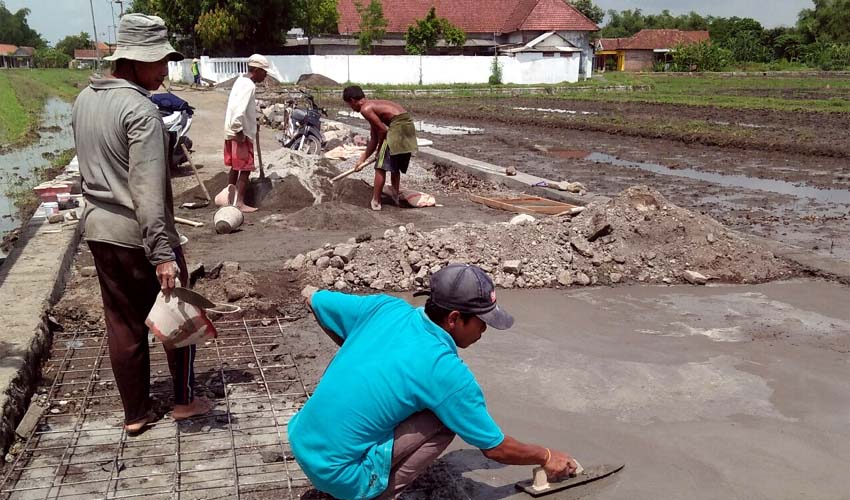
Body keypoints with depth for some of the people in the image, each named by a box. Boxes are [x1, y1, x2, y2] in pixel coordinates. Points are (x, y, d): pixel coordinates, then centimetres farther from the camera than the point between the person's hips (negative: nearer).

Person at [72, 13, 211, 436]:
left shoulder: (85, 99, 7)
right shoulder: (140, 110, -20)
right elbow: (148, 191, -25)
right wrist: (162, 253, -25)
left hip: (99, 230, 8)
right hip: (140, 235, -8)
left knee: (122, 323, 14)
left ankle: (135, 414, 24)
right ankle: (184, 400, 24)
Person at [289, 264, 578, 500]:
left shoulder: (386, 308, -2)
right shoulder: (447, 372, -18)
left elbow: (312, 299, 13)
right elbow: (495, 448, -5)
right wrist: (546, 457, 14)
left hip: (300, 442, 7)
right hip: (337, 474, -6)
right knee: (445, 419, -5)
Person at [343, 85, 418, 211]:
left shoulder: (365, 109, -3)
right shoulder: (373, 105, 25)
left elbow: (383, 130, -9)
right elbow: (374, 139, 27)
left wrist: (380, 148, 8)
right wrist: (362, 159, 30)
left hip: (397, 126, -9)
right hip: (408, 126, 9)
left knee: (381, 167, 0)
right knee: (396, 167, 22)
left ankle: (376, 201, 4)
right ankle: (395, 198, 33)